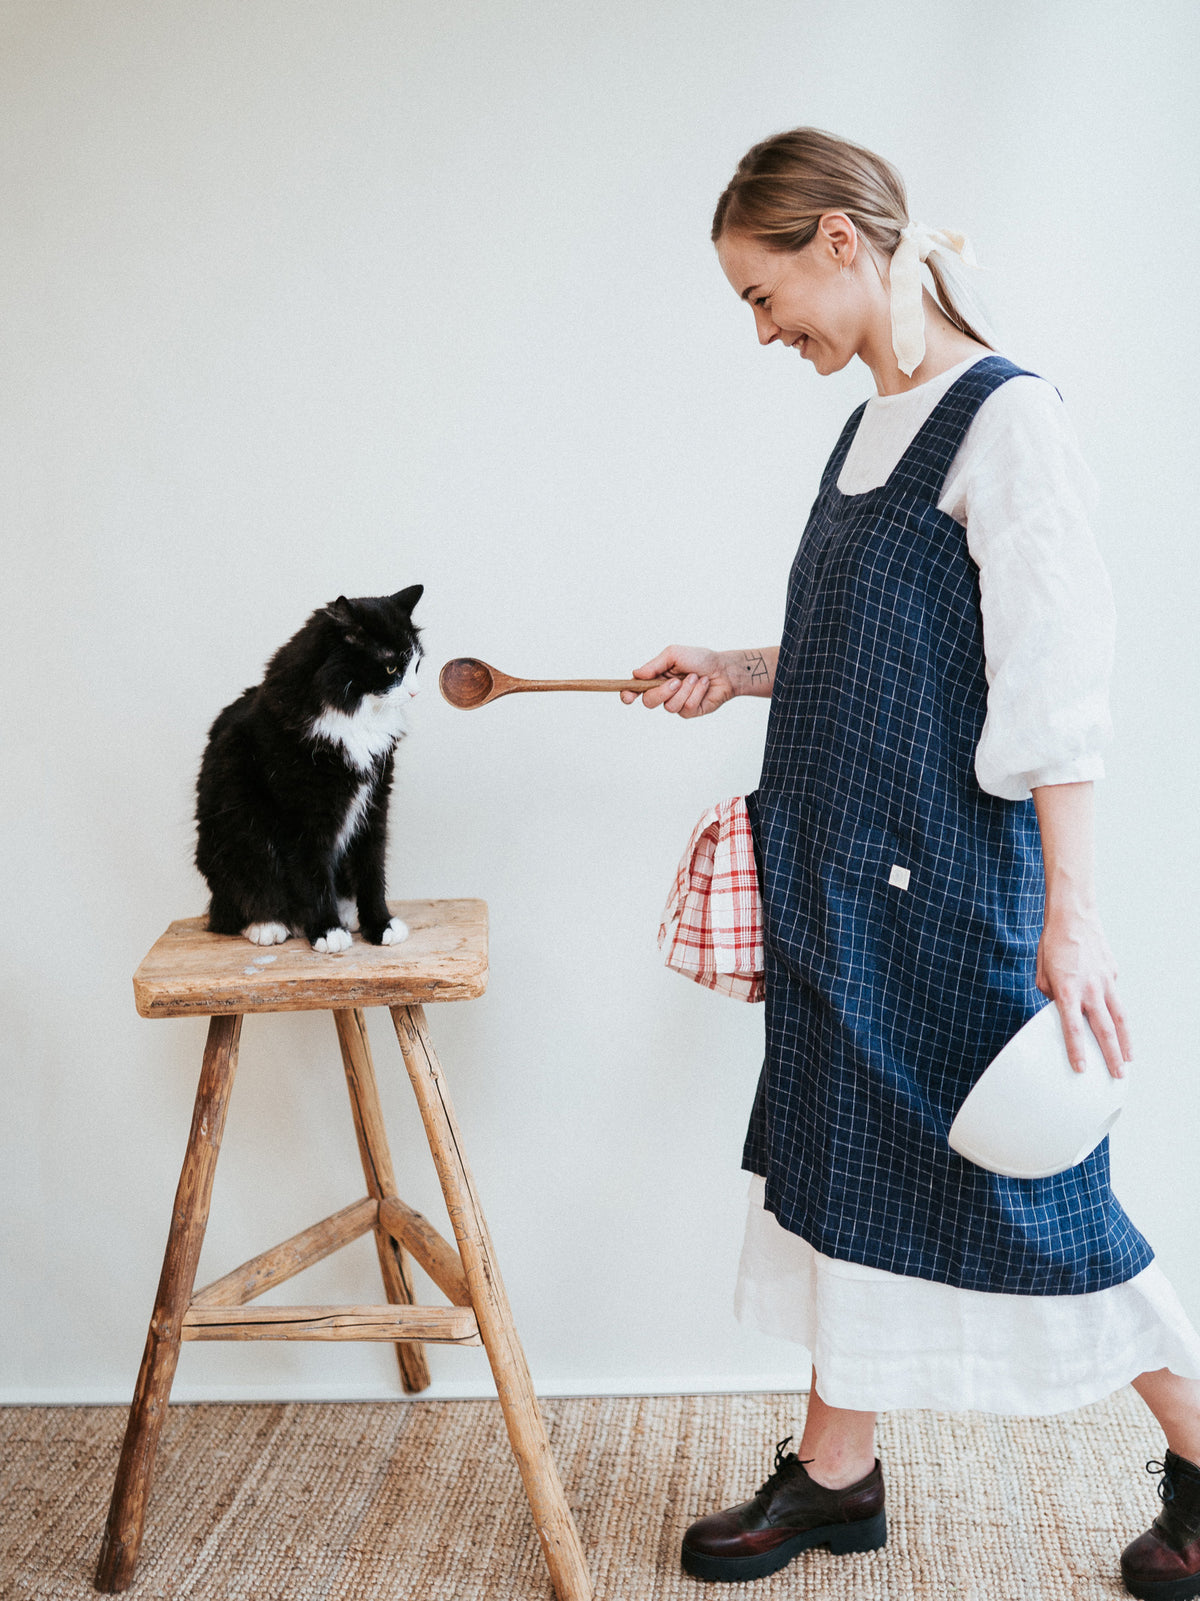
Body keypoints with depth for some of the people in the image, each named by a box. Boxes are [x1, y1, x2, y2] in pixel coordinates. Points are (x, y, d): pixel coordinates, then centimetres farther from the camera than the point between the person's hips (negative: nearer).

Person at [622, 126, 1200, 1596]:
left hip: (955, 880, -8)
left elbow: (1056, 678, -20)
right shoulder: (871, 429, 12)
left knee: (1012, 1176, 1)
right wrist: (737, 672, 12)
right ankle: (834, 1475, 27)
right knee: (840, 1157, 13)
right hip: (847, 873, 9)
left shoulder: (1006, 422, -14)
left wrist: (1071, 912, -23)